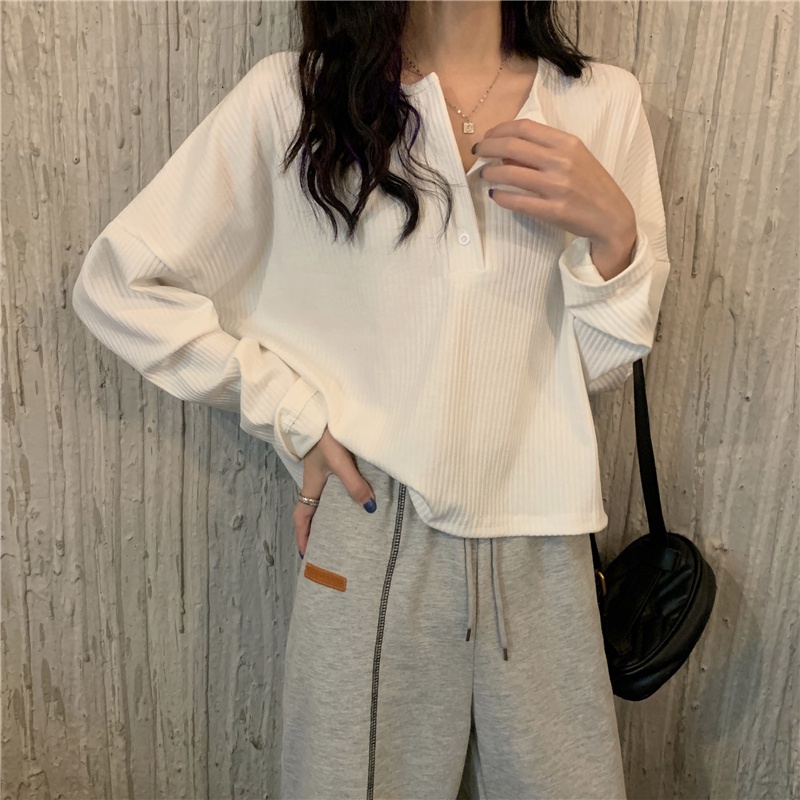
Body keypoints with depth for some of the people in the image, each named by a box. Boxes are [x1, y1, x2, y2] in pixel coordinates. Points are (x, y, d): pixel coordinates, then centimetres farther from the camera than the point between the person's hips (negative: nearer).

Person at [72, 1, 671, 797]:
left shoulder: (604, 102, 3)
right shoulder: (291, 97, -5)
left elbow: (600, 365, 6)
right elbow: (117, 283, -2)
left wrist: (614, 229, -13)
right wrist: (294, 417, -7)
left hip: (540, 550, 3)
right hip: (371, 538, -2)